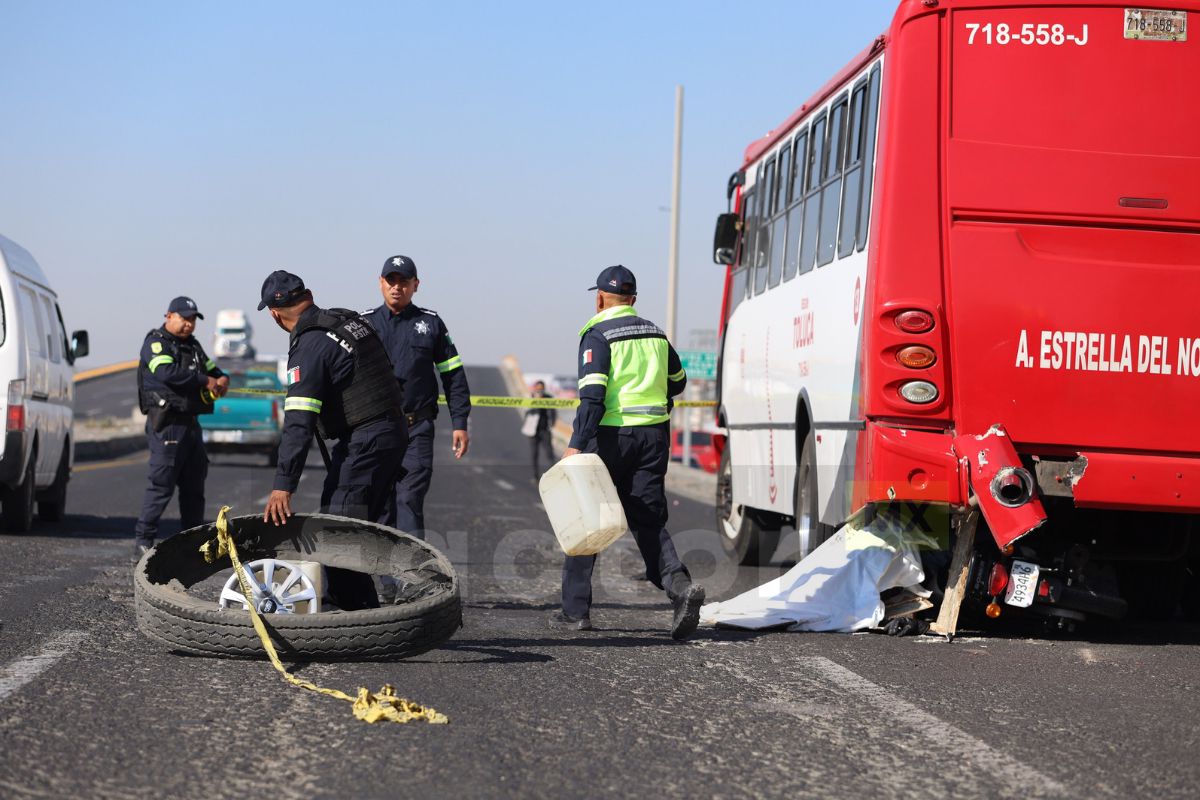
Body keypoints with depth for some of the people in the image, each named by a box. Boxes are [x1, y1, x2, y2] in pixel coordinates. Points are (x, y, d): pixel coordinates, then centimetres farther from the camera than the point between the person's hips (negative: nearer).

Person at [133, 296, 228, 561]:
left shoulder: (193, 346, 22)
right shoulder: (155, 343, -5)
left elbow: (213, 369, 26)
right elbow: (167, 373, -22)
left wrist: (222, 380, 1)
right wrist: (204, 381, -17)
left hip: (190, 422, 9)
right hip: (166, 423, -9)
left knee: (194, 485, 11)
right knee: (162, 484, -11)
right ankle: (142, 542, -9)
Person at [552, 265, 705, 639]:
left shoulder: (598, 335, -7)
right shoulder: (655, 333, 13)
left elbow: (592, 395, -18)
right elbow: (676, 382, 26)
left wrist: (575, 445, -22)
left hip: (610, 436, -5)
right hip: (654, 433, 5)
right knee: (649, 520, 6)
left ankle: (575, 610, 10)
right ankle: (679, 584, -19)